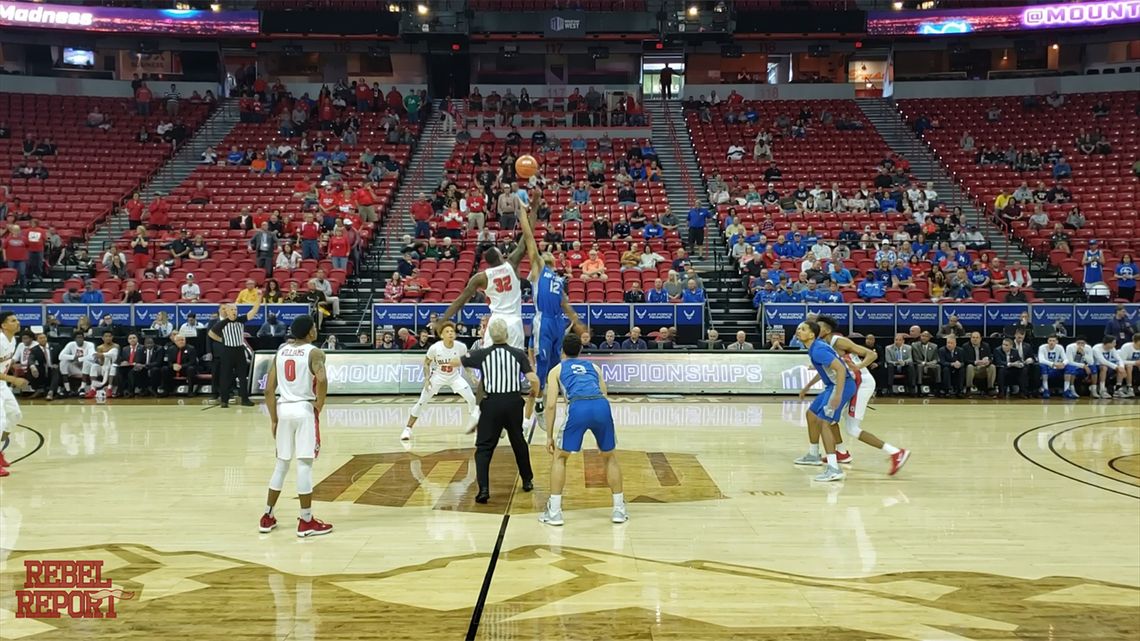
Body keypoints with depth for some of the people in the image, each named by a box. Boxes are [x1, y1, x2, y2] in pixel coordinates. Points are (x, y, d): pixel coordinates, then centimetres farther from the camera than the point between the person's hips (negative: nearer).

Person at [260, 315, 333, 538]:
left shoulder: (281, 351, 11)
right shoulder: (314, 352, -5)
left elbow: (269, 389, 7)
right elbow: (322, 380, -25)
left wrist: (273, 418, 12)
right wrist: (319, 407, -11)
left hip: (283, 409, 6)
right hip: (304, 409, -5)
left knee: (281, 463, 17)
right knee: (304, 464, -2)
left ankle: (267, 517, 23)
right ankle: (306, 522, 2)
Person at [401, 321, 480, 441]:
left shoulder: (461, 347, -22)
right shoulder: (434, 347, -26)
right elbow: (426, 363, -7)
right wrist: (427, 378, -17)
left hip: (455, 377, 1)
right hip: (438, 376, -1)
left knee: (472, 399, -7)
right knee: (421, 402, -7)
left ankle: (474, 424, 18)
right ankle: (408, 429, 6)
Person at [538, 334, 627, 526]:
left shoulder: (556, 370, 25)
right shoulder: (593, 367, 33)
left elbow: (551, 405, 15)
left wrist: (549, 436, 18)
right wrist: (600, 427, 40)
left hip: (578, 407, -3)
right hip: (602, 406, 3)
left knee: (559, 457, 17)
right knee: (610, 457, 24)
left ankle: (554, 512, 14)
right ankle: (619, 510, 25)